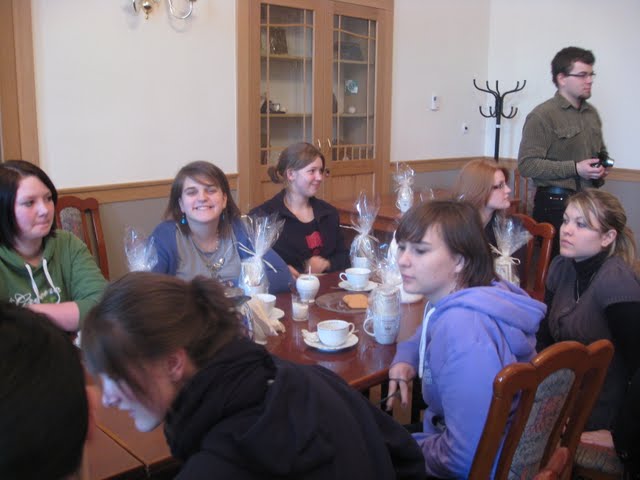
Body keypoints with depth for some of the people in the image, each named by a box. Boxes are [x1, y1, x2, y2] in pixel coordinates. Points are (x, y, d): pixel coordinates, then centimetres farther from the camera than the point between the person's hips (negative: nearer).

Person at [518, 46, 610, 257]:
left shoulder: (591, 113, 16)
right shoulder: (543, 115, -9)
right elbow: (526, 164, -17)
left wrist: (602, 168, 8)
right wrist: (575, 168, -18)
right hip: (555, 205, -7)